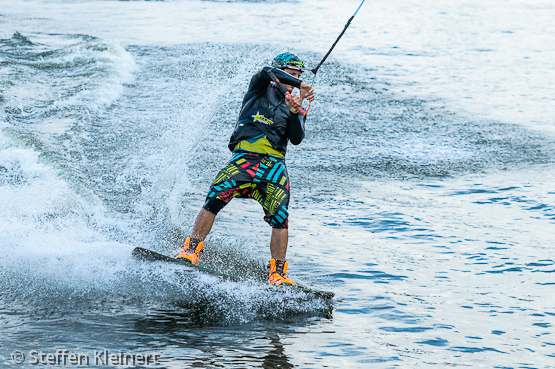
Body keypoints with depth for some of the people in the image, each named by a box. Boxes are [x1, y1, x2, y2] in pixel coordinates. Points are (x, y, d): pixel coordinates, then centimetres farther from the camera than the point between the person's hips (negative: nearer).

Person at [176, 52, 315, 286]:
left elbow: (296, 139, 8)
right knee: (215, 199, -20)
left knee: (280, 218, -13)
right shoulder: (261, 87, 14)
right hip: (245, 157, -3)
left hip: (274, 164, 3)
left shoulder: (294, 106, 22)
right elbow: (268, 72, -9)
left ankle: (278, 275, -10)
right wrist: (301, 85, -17)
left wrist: (295, 114, -9)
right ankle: (191, 252, -14)